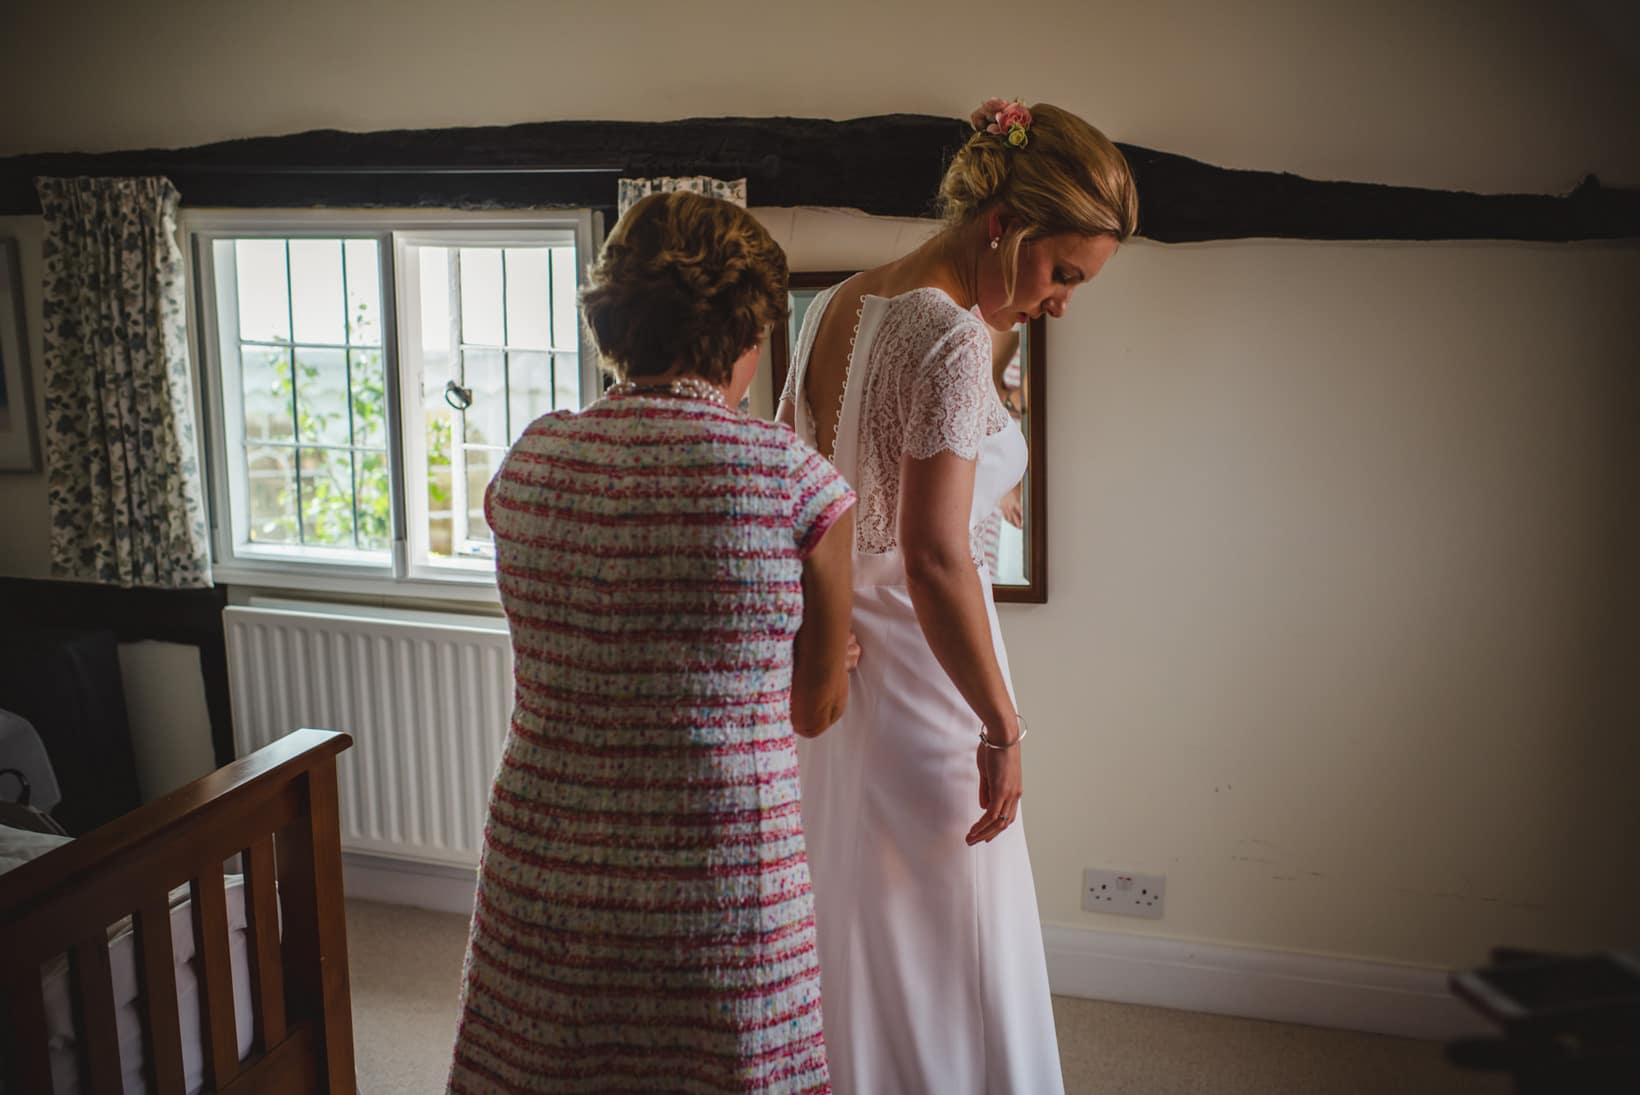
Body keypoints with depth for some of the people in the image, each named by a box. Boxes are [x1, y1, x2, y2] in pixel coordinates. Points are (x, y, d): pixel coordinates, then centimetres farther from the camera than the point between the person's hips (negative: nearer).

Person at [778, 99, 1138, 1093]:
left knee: (837, 946, 22)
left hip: (821, 667, 9)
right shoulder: (951, 338, -20)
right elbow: (934, 558, -25)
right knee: (944, 965, 7)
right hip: (917, 680, -8)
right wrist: (1002, 730, -18)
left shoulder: (834, 309, 6)